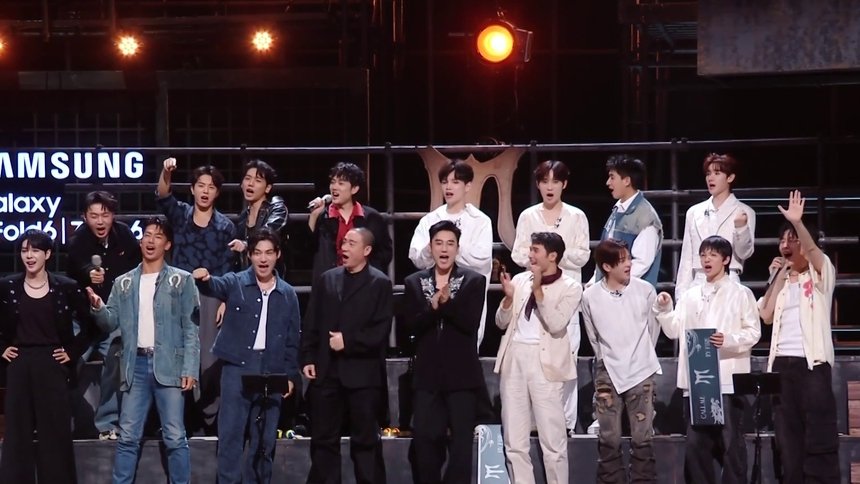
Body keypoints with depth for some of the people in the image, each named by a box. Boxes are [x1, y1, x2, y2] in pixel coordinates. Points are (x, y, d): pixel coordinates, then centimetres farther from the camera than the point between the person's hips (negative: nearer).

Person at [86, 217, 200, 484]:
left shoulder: (181, 280, 3)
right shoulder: (124, 283, 13)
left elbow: (191, 328, -1)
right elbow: (112, 323, 8)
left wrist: (190, 369, -9)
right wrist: (98, 308, -13)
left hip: (168, 366, -3)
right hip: (136, 366, 3)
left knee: (175, 437, -2)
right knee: (128, 437, 4)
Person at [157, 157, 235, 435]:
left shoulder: (225, 226, 4)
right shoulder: (180, 215, 6)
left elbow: (228, 268, 1)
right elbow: (163, 196, -14)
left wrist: (225, 302, -7)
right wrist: (166, 173, -34)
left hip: (210, 296, -1)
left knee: (209, 357, -2)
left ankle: (209, 417, 5)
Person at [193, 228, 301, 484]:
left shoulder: (288, 294, 9)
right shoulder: (236, 283, 2)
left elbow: (293, 339, 12)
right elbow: (216, 286, -20)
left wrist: (291, 375, 5)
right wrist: (204, 279, -43)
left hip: (272, 372, 2)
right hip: (237, 367, -2)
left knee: (264, 440, 8)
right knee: (231, 435, -4)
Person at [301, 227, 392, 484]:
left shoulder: (379, 283, -1)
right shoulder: (326, 279, 12)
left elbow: (380, 329, -9)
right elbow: (310, 323, 10)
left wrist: (348, 341, -15)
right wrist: (308, 358, 1)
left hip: (362, 373, -4)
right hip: (326, 371, 4)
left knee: (366, 440, 2)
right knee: (323, 439, 7)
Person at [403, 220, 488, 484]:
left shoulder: (474, 281, 0)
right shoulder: (414, 282, 7)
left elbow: (470, 324, -10)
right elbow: (412, 326, -3)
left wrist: (447, 302, -22)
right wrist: (433, 306, -20)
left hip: (461, 373, -2)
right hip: (427, 374, 2)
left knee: (461, 440, -1)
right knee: (423, 437, 2)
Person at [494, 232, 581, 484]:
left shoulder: (570, 288, -1)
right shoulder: (520, 279, 11)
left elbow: (556, 325, -14)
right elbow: (501, 322, 12)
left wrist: (538, 290, -16)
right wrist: (508, 297, -5)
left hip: (543, 361, -5)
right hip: (513, 358, 5)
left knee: (552, 439, -3)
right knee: (514, 441, 6)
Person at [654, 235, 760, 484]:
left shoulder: (741, 293, 4)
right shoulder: (691, 295, 16)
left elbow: (754, 332, -3)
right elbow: (675, 330, 13)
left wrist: (729, 340, -19)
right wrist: (664, 310, -3)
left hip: (728, 378, -4)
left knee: (730, 440, -3)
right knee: (696, 440, 5)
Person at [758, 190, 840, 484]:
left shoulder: (821, 275, 4)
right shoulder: (781, 281, 20)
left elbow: (814, 250, -18)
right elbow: (766, 315, 6)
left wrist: (797, 223, -34)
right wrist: (777, 277, 5)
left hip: (813, 363, -6)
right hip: (782, 363, 6)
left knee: (819, 436, -8)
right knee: (788, 437, 5)